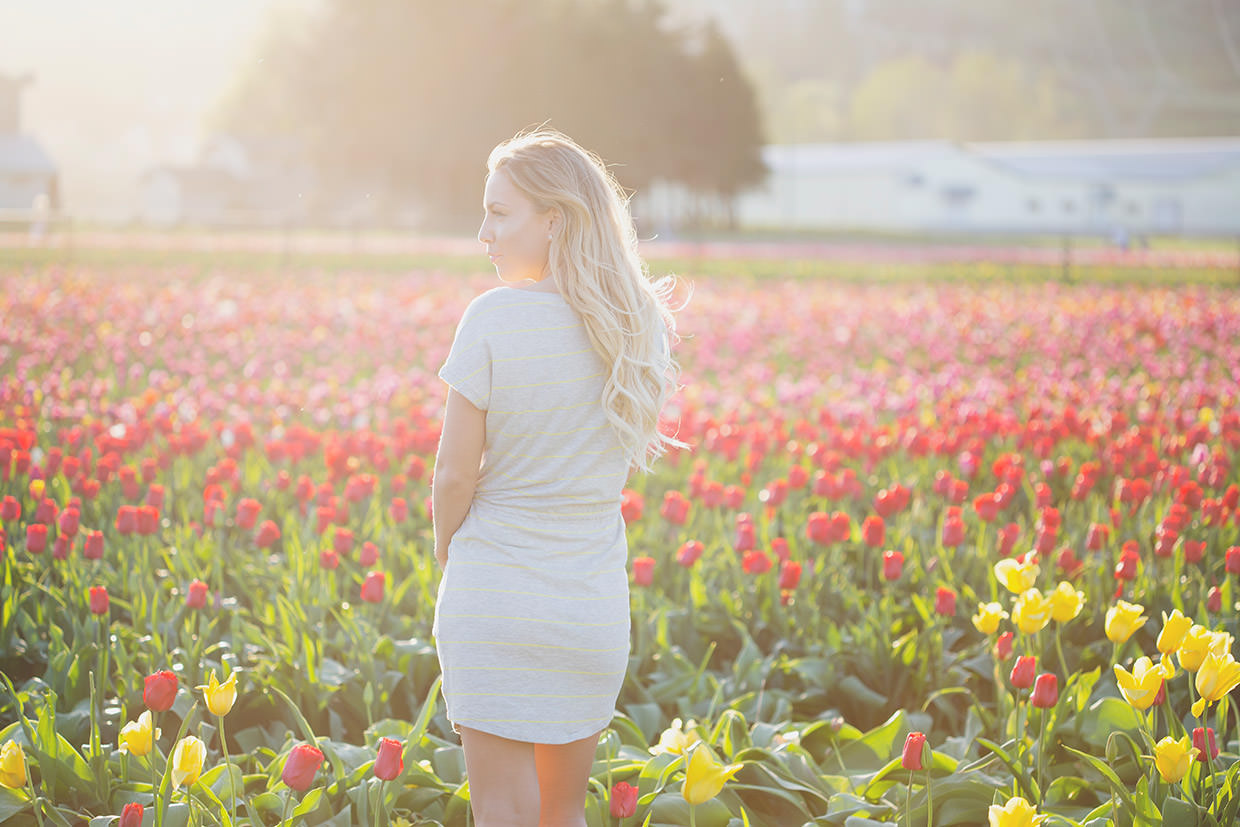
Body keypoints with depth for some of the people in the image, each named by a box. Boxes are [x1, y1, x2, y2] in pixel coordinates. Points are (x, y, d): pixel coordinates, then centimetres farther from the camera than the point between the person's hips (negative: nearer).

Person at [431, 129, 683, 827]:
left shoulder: (494, 319, -14)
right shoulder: (640, 324, 1)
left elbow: (455, 473, -10)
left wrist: (450, 558, 7)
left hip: (495, 597, -5)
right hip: (594, 606, 5)